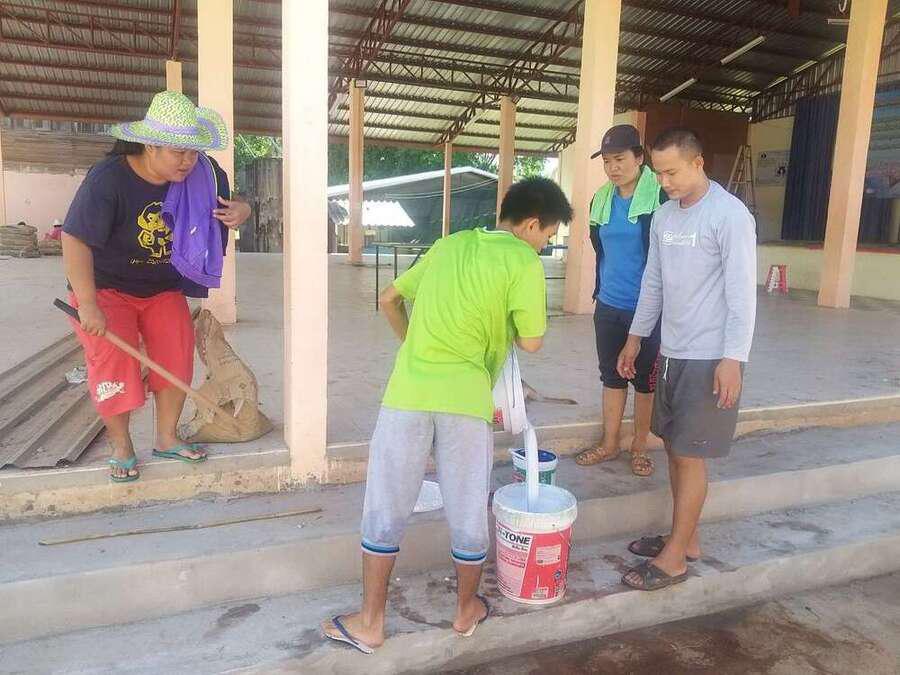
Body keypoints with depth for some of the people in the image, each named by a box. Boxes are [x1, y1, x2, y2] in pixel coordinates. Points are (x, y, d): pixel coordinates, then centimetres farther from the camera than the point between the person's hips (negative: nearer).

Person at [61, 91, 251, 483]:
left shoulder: (201, 174, -13)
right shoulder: (108, 179, -27)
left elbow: (225, 207, 4)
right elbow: (75, 240, -25)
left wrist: (240, 211, -23)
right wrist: (88, 305, -27)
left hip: (163, 288, 5)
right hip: (107, 288, -4)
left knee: (177, 359, 0)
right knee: (114, 363, -9)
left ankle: (167, 439, 19)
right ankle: (121, 447, 12)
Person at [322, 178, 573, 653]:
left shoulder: (449, 244, 15)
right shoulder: (524, 262, 0)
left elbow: (389, 300, 19)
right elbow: (531, 343, -1)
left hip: (409, 391, 3)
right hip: (465, 400, -3)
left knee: (385, 511, 13)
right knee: (468, 513, 16)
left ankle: (370, 622, 24)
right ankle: (466, 610, 35)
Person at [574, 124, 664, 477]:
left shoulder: (660, 197, -11)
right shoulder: (601, 199, 7)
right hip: (608, 305, 5)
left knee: (645, 379, 8)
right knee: (612, 375, 14)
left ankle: (639, 447, 23)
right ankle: (610, 444, 27)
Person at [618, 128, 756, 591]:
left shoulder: (730, 215, -14)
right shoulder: (664, 215, 9)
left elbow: (742, 293, -17)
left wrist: (732, 360, -21)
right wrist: (636, 337, 16)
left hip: (710, 357, -7)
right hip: (671, 352, 8)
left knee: (689, 455, -1)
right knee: (674, 447, 14)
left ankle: (674, 557, 11)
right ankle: (685, 538, 29)